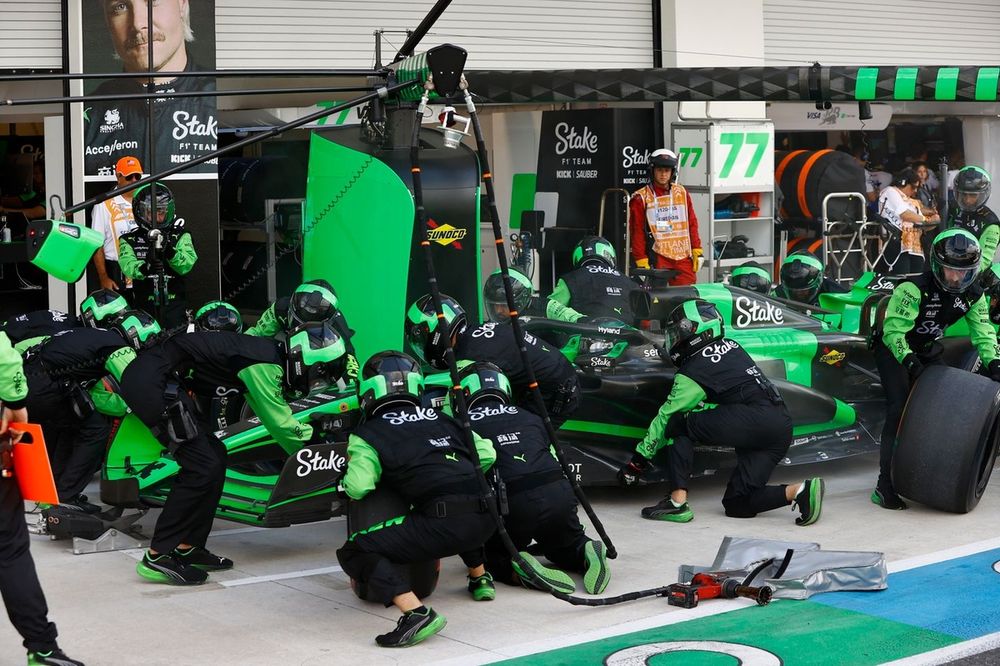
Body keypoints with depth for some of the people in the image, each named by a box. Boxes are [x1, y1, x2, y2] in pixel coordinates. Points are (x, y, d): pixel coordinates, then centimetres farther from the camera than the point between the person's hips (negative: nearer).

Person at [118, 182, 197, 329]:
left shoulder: (180, 237, 9)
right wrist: (145, 267, -34)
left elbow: (186, 265, -7)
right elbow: (128, 265, -12)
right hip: (144, 305, 0)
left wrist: (170, 252, -27)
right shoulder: (129, 240, 7)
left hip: (174, 306, 0)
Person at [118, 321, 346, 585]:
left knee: (215, 455, 12)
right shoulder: (265, 366, -16)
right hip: (152, 381, -10)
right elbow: (281, 427, -10)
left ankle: (187, 549, 16)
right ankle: (156, 558, -9)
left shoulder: (269, 353, 13)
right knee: (203, 467, -12)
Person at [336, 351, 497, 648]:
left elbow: (358, 487, -7)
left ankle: (415, 612, -19)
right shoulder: (442, 418, 21)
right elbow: (486, 455, 18)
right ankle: (480, 578, 41)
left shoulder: (368, 434, 5)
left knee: (354, 551, -1)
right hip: (486, 518, 7)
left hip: (443, 524, -7)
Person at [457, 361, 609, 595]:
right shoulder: (529, 418, 24)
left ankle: (516, 569, -9)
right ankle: (587, 553, -1)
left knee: (485, 555, 20)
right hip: (560, 496, 4)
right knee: (565, 547, 31)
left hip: (514, 508, -4)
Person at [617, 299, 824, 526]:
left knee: (678, 423, 2)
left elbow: (665, 417, 5)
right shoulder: (731, 346, 19)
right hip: (783, 426, 8)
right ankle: (800, 491, -7)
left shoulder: (692, 373, -1)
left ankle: (678, 501, -8)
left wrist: (638, 460, 12)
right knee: (736, 505, 12)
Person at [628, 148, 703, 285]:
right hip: (657, 258, -3)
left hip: (683, 257, 3)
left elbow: (692, 224, 16)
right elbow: (637, 232, 1)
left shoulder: (682, 193, 14)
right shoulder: (641, 198, 2)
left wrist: (697, 251, 9)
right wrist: (641, 260, -5)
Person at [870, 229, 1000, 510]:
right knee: (899, 409, -21)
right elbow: (894, 329, -31)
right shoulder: (913, 289, -28)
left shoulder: (974, 295, -8)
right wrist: (909, 361, -42)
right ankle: (885, 485, -24)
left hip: (927, 351, 7)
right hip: (894, 350, -7)